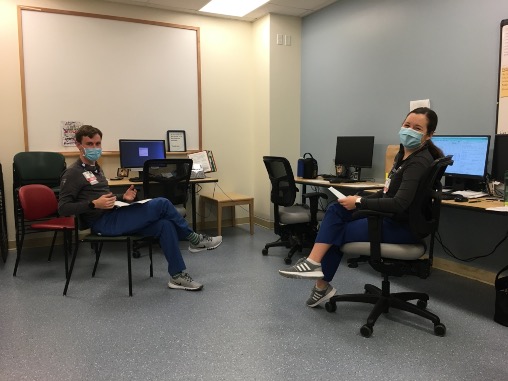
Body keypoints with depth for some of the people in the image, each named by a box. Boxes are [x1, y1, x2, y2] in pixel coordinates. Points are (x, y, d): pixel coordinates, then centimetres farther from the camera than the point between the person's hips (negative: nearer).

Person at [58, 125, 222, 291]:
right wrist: (94, 204, -23)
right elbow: (63, 208, -11)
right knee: (162, 204, -19)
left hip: (115, 215, 8)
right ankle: (194, 239, 0)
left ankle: (177, 276, -8)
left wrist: (123, 198, 8)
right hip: (104, 223, -8)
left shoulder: (96, 168, 19)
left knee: (164, 224, -13)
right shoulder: (73, 173, -7)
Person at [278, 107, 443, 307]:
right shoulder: (403, 153, 8)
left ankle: (322, 286, 9)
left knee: (336, 234, -4)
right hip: (390, 218, 9)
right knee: (336, 209, -4)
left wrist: (359, 203, -22)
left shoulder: (419, 162, -21)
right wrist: (361, 200, 2)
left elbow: (399, 204, -31)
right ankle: (314, 263, -4)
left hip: (403, 226, -9)